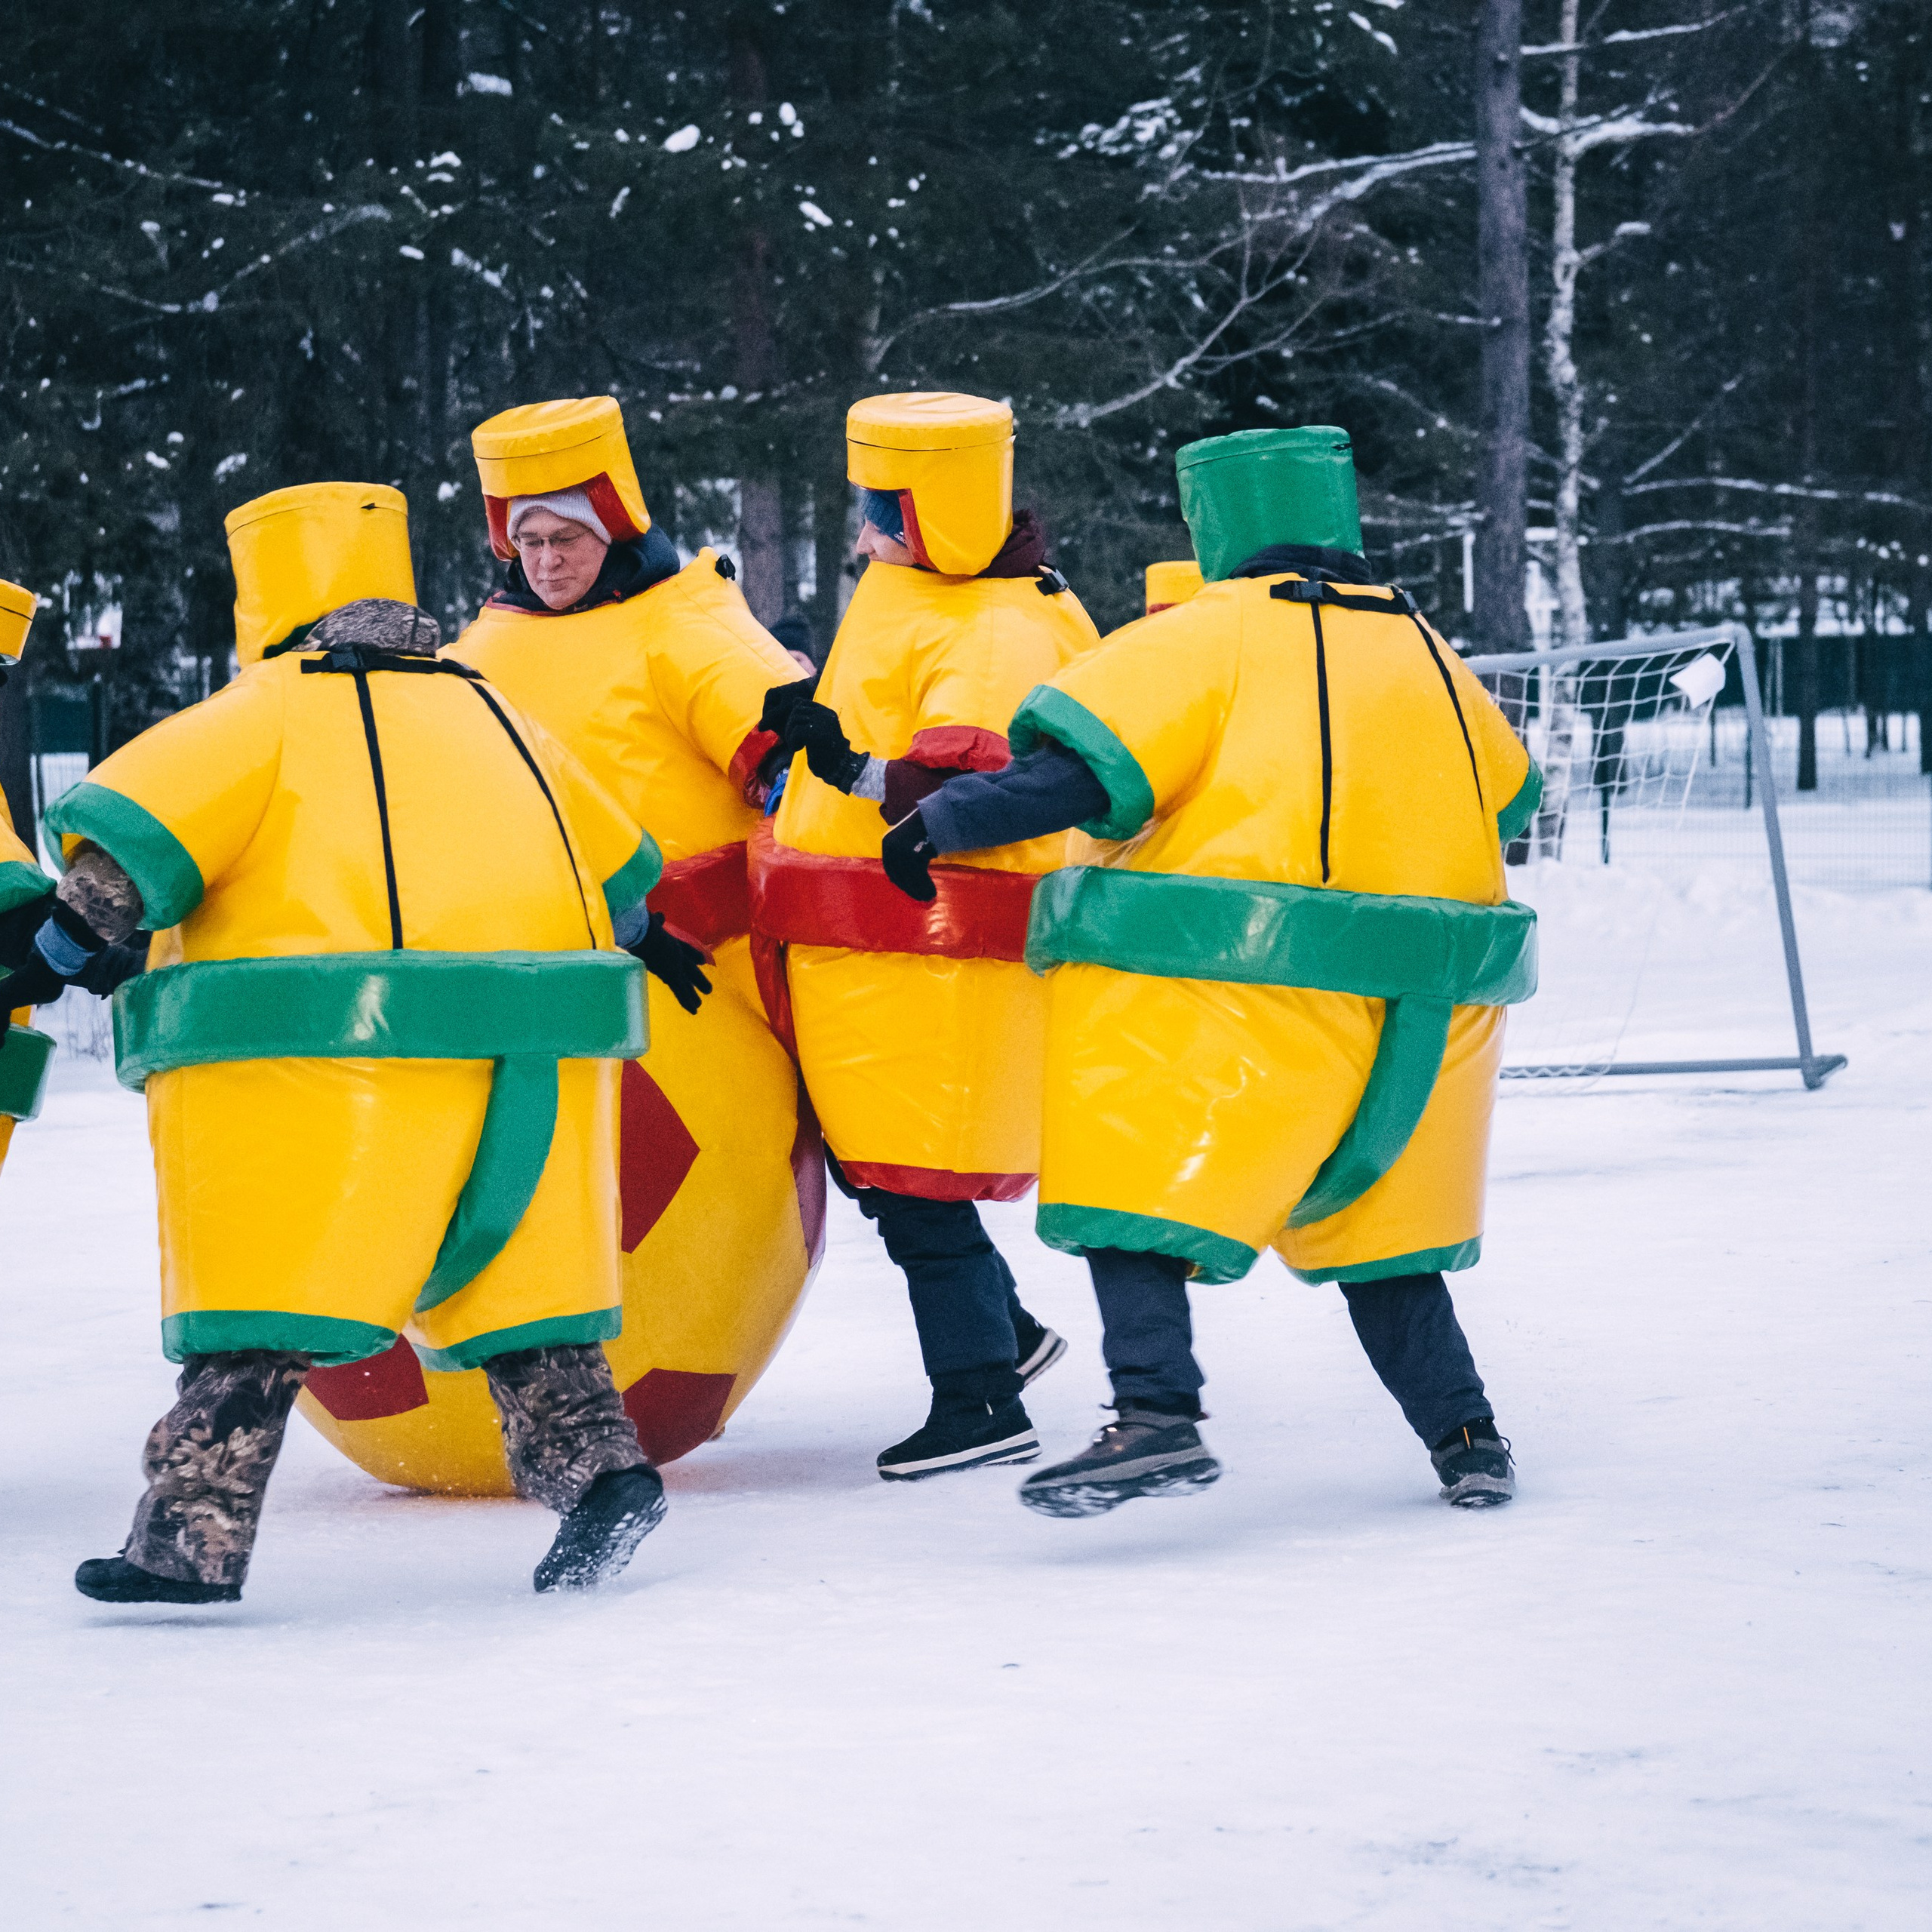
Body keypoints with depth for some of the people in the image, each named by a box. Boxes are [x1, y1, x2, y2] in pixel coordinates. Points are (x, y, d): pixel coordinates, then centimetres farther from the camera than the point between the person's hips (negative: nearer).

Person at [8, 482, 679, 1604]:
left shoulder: (269, 711, 7)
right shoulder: (487, 713, 23)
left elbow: (136, 835, -5)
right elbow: (621, 875, 30)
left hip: (334, 1052, -5)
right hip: (532, 1059, 5)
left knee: (266, 1298, -4)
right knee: (514, 1263, 17)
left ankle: (194, 1535, -9)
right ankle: (593, 1461, 4)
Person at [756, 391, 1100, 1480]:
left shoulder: (1003, 636, -18)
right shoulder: (907, 593, 15)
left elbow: (982, 786, -32)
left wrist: (862, 775, -43)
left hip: (934, 954, -10)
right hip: (859, 941, 10)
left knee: (918, 1188, -8)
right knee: (881, 1168, 16)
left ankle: (983, 1406, -2)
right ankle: (1006, 1333, 30)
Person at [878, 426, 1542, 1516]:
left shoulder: (1213, 634, -1)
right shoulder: (1420, 647, 16)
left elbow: (1081, 769, -12)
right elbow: (1507, 797, 27)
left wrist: (942, 825, -3)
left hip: (1251, 984, -6)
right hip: (1424, 1003, 6)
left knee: (1138, 1180, -4)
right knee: (1375, 1212, 21)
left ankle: (1158, 1413, -23)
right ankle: (1466, 1438, 18)